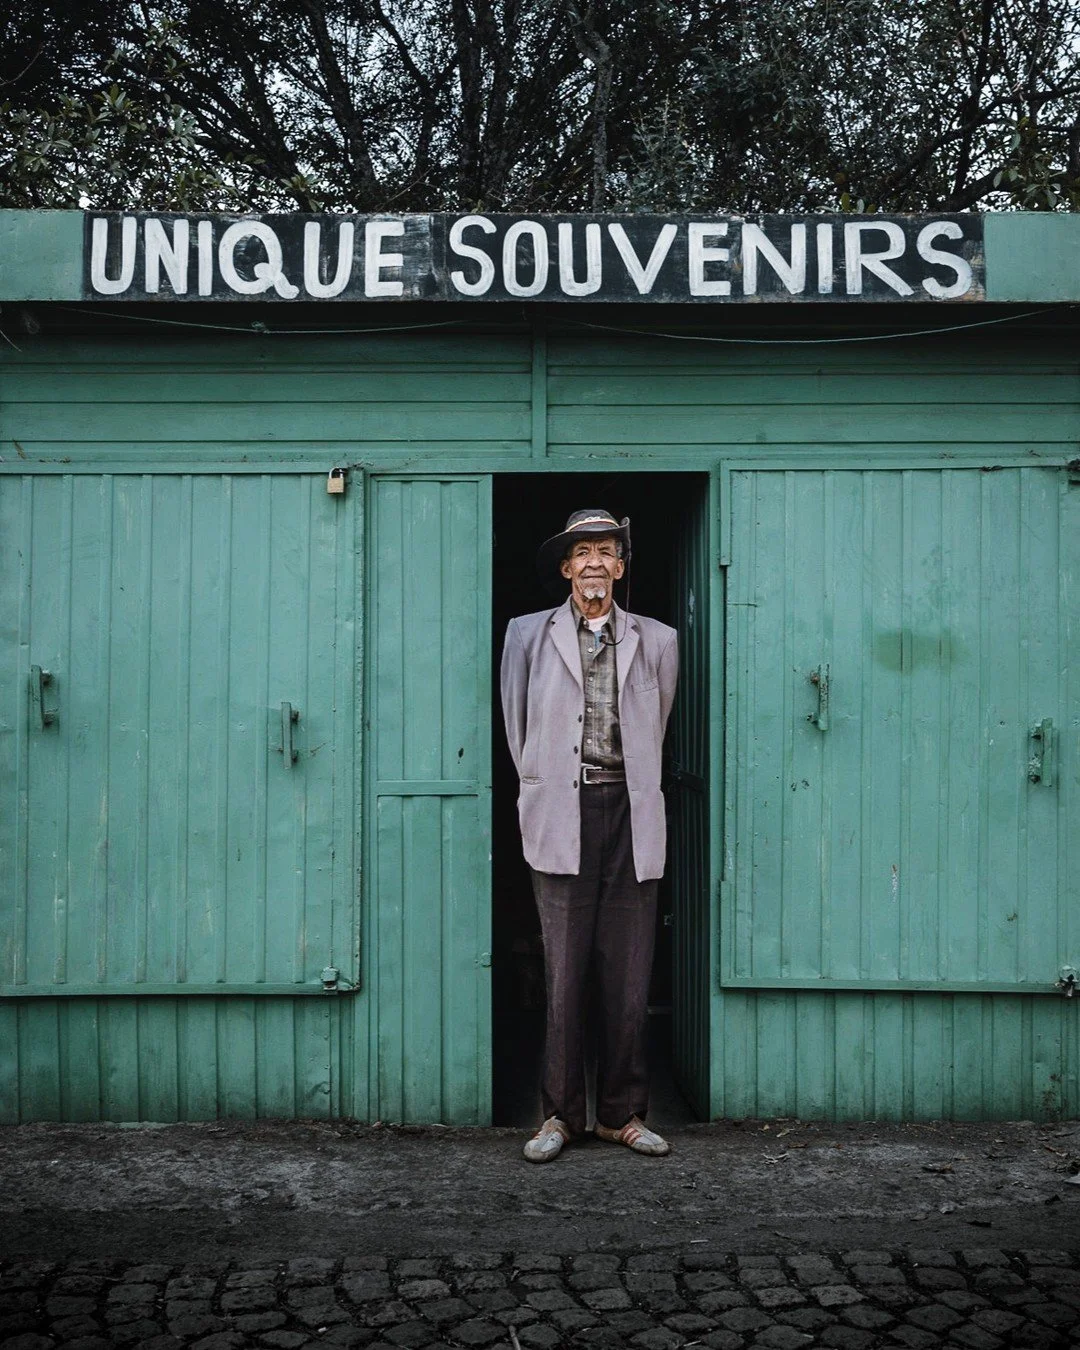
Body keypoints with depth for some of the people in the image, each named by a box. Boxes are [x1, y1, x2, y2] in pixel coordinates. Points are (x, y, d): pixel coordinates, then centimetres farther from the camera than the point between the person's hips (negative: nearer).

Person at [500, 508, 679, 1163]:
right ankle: (561, 1114, 12)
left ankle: (623, 1113, 16)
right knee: (564, 974, 0)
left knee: (629, 976, 4)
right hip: (561, 818, -1)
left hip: (631, 816, 1)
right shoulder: (530, 634, 9)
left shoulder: (658, 640, 12)